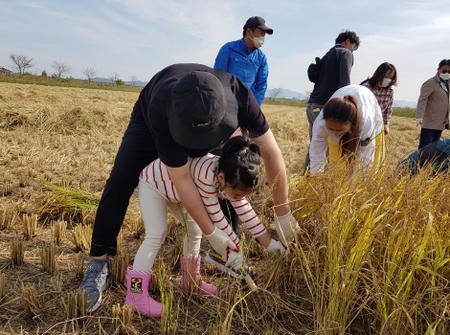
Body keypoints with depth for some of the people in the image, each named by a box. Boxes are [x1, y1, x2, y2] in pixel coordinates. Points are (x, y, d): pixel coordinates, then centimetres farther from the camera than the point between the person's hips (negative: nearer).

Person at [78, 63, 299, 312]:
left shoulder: (238, 95, -40)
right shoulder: (160, 112, -45)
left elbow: (271, 151, -31)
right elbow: (181, 178, -38)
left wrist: (283, 215, -26)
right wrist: (211, 233, -32)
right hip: (150, 121, -2)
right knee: (120, 181, -19)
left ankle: (229, 253, 12)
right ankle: (99, 265, -8)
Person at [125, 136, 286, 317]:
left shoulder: (231, 178, -19)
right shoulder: (207, 175, -44)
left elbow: (244, 209, -9)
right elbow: (215, 216, -35)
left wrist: (268, 242, -6)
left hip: (174, 187, 8)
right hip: (152, 181, -8)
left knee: (195, 231, 9)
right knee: (156, 234, -20)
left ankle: (190, 279, 27)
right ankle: (135, 294, -13)